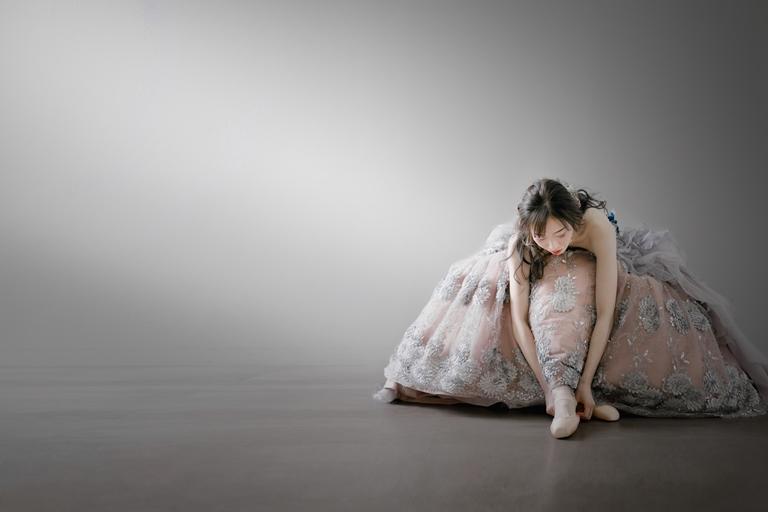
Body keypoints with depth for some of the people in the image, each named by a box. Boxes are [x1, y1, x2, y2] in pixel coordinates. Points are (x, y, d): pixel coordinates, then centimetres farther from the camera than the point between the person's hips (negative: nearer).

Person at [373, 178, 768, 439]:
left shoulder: (598, 227, -41)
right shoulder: (520, 244, -34)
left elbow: (605, 314, -41)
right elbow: (518, 319, -33)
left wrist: (585, 382, -44)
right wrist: (547, 384, -38)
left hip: (592, 270, 1)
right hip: (545, 284, 0)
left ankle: (574, 392, -30)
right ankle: (564, 391, -34)